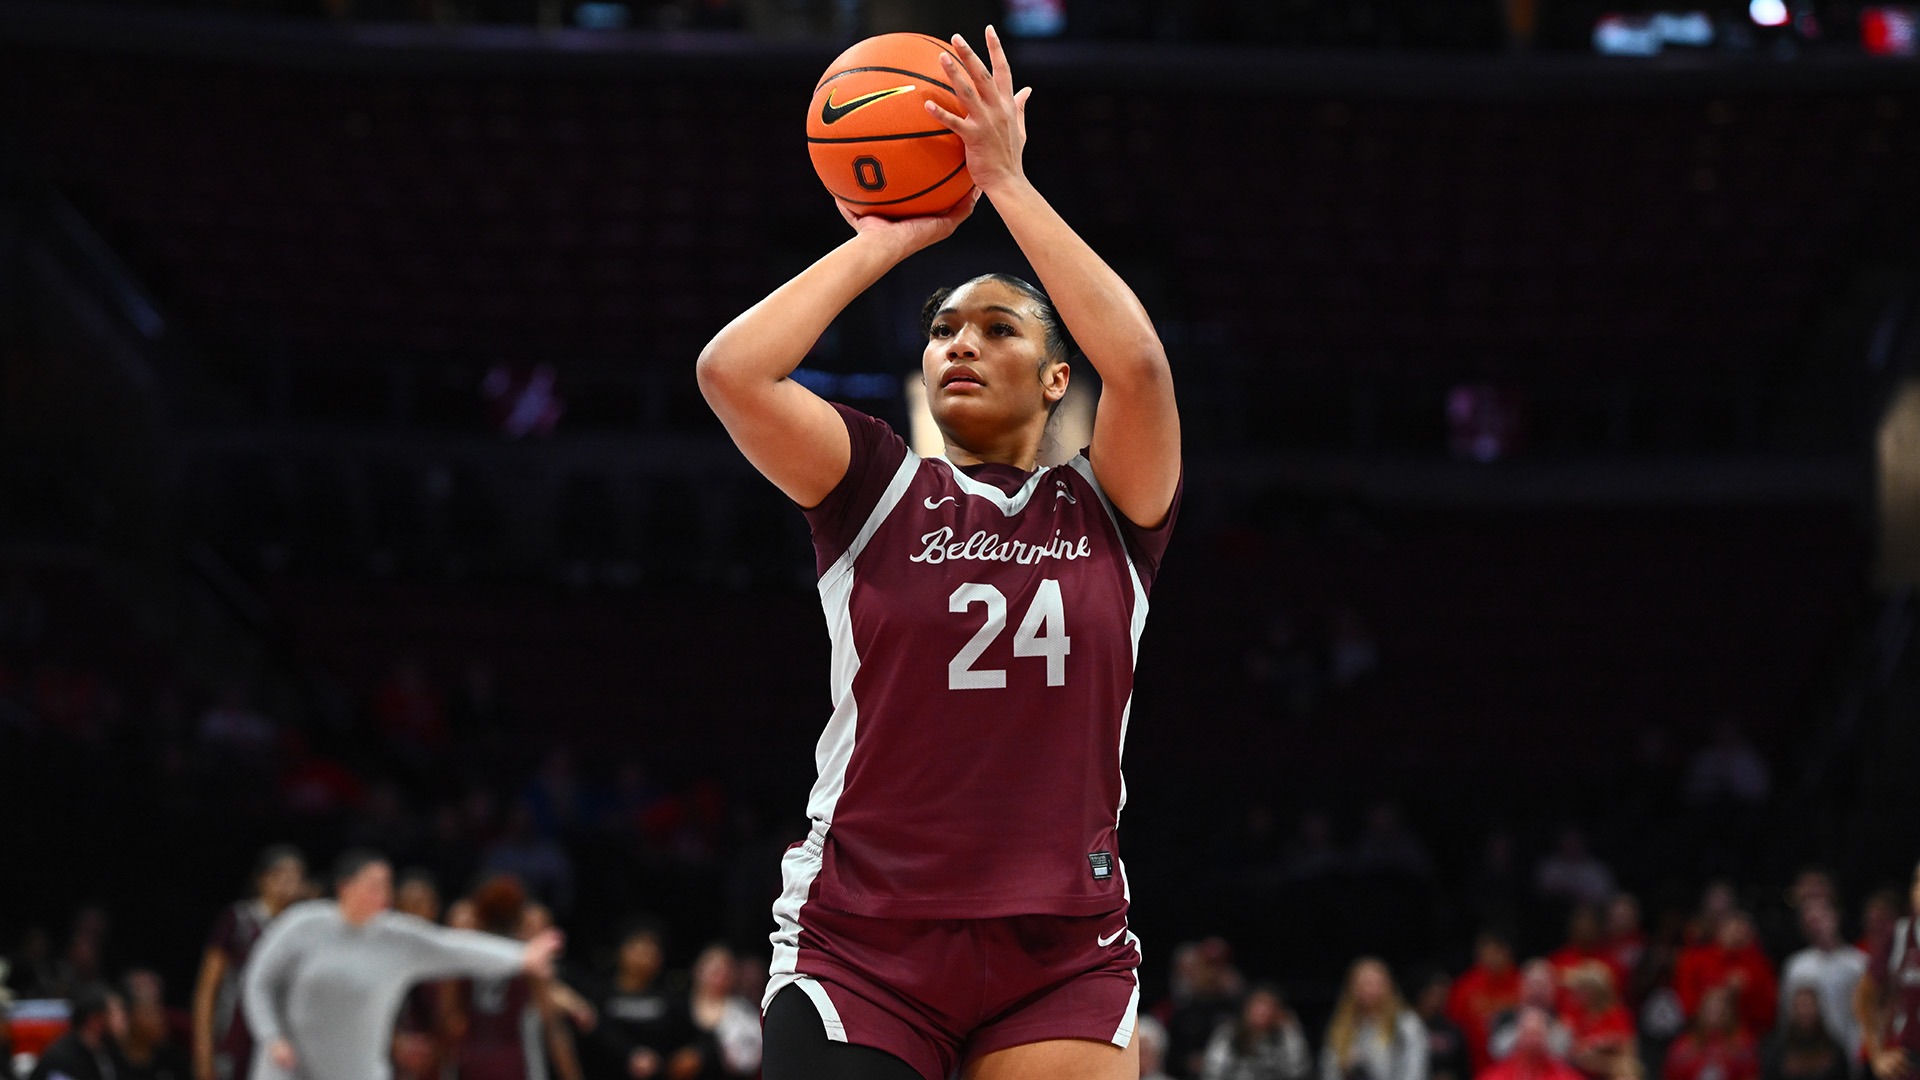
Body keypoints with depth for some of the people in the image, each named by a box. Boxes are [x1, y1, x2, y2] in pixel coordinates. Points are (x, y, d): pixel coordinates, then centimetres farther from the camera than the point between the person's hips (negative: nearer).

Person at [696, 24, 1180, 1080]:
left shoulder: (1107, 509, 8)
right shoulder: (877, 489, 8)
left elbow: (1139, 364, -11)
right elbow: (729, 370, -8)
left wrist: (1007, 183, -6)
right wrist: (886, 241, 1)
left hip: (1063, 954, 1)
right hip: (862, 944, 0)